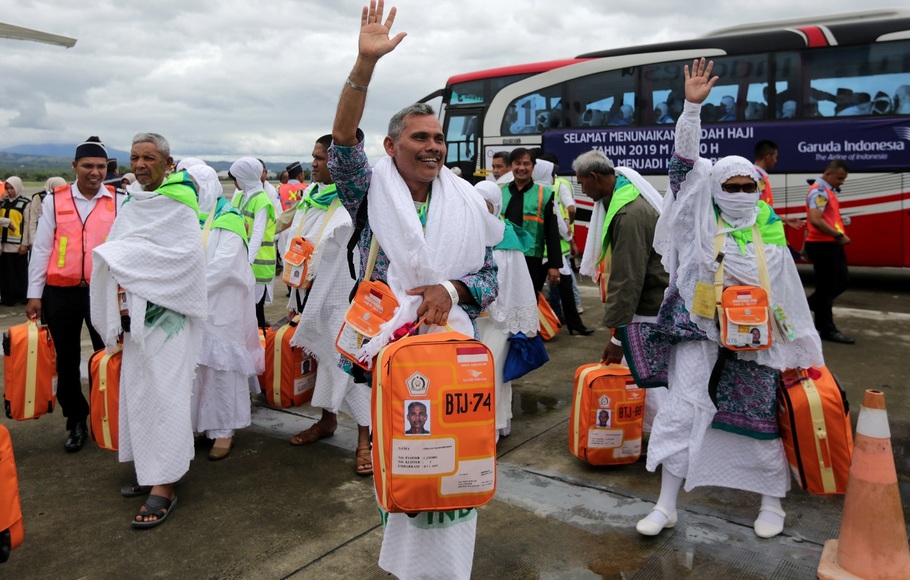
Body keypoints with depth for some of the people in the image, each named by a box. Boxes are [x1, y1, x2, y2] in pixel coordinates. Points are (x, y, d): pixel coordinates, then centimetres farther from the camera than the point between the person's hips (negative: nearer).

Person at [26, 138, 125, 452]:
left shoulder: (119, 201, 1)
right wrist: (34, 294, 2)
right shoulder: (54, 201, 3)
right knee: (67, 360, 11)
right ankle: (76, 422, 27)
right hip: (60, 293, 2)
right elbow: (41, 248, 4)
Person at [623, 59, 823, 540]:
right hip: (698, 329, -2)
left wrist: (807, 352, 11)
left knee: (760, 417, 9)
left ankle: (772, 501, 31)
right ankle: (666, 506, 5)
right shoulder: (703, 217, 0)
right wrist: (692, 107, -19)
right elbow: (686, 161, -9)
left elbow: (788, 294, 9)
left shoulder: (769, 230, 4)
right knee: (683, 408, -7)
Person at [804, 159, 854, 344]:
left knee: (843, 281, 15)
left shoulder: (827, 191, 18)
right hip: (822, 245, -10)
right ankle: (827, 330, 8)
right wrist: (839, 235, -22)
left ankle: (806, 307, 24)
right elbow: (816, 220, -27)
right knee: (826, 287, -2)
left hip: (831, 245, 10)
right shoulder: (819, 191, -15)